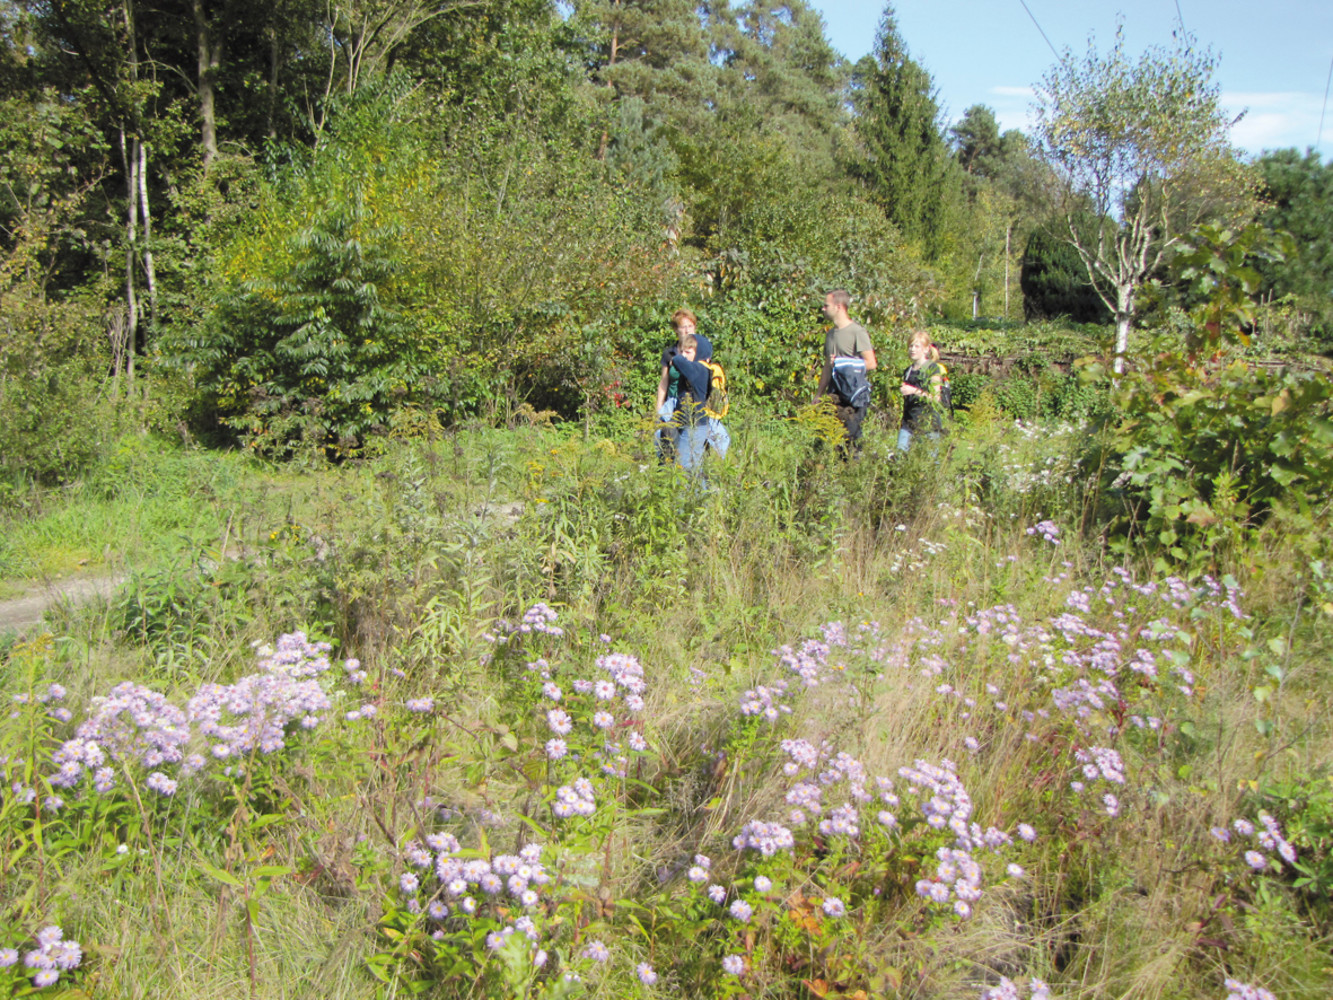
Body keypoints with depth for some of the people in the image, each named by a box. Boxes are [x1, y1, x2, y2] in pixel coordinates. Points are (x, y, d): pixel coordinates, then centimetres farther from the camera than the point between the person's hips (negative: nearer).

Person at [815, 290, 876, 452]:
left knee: (851, 436, -11)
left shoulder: (857, 332, -6)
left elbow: (871, 363, -11)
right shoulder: (830, 333, 18)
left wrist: (842, 363, -12)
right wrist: (818, 396, 20)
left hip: (854, 395, -7)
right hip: (835, 394, 7)